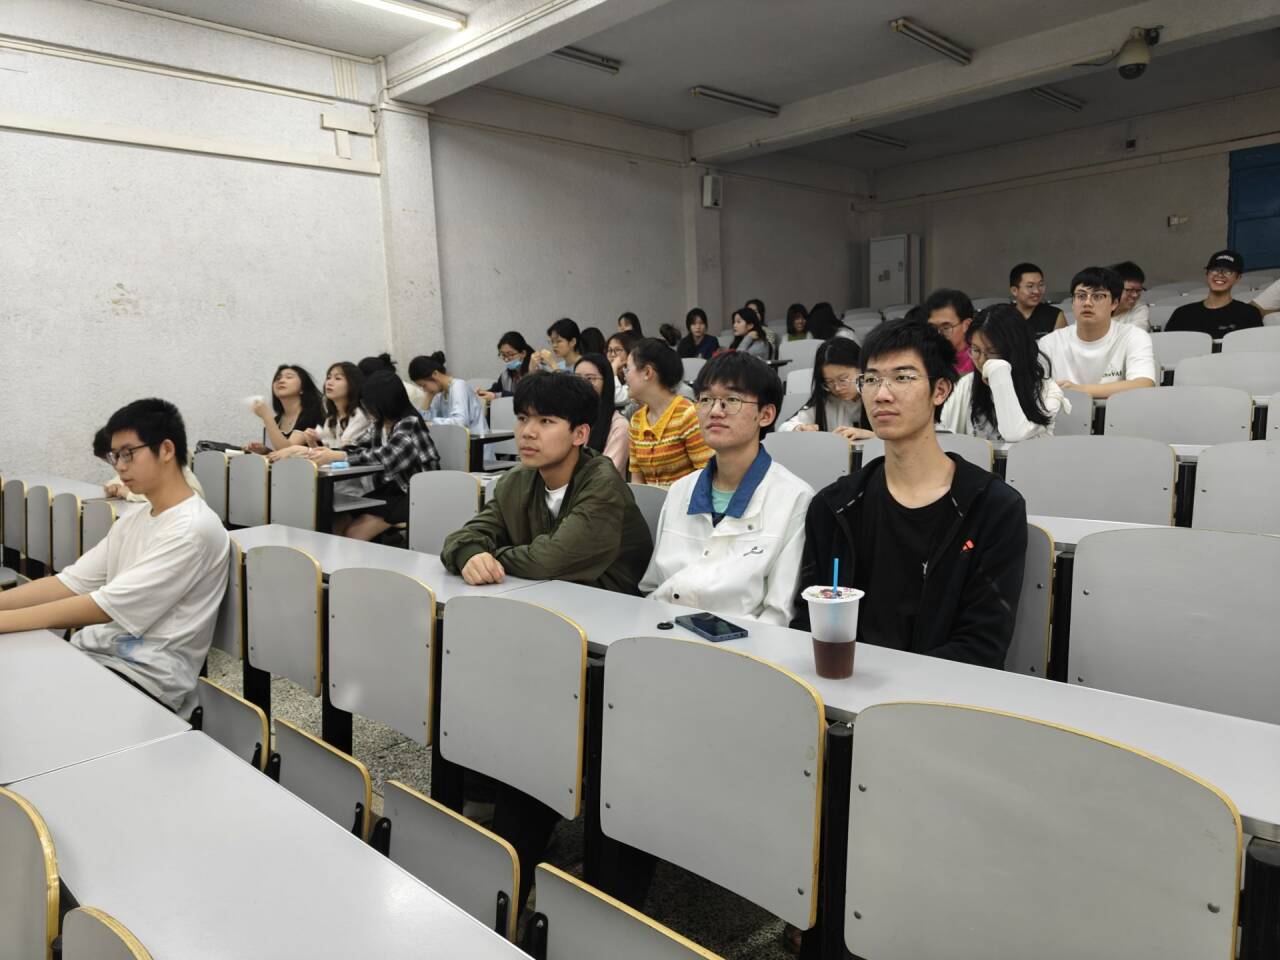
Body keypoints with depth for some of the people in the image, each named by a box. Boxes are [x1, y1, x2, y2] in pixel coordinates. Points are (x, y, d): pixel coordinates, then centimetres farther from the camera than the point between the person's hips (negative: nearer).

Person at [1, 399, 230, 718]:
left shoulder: (193, 529, -16)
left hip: (146, 677, -8)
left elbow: (106, 607, -20)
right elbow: (69, 583, 9)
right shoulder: (131, 521, 13)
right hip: (95, 652, 8)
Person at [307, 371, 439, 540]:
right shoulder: (379, 423, 8)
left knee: (354, 533, -15)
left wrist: (336, 456, -27)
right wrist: (329, 453, -16)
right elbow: (358, 449, 3)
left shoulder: (410, 422, -17)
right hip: (389, 490, 8)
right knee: (336, 525, -6)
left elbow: (384, 456, -28)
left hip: (415, 495, -8)